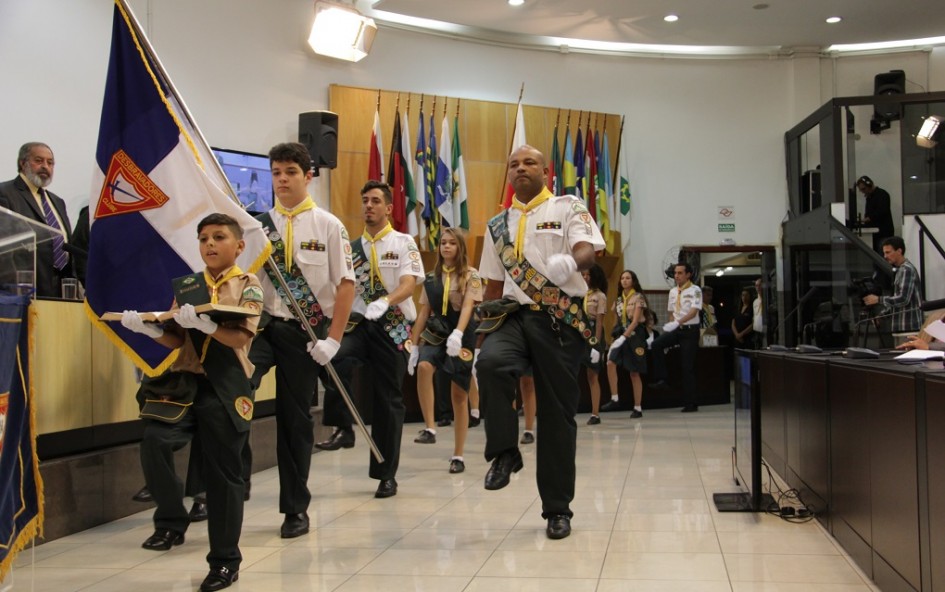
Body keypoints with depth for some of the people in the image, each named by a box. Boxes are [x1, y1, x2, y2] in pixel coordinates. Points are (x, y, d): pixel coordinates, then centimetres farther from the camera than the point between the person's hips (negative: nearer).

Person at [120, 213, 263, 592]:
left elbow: (241, 337, -13)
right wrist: (147, 327, -9)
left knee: (223, 473, 3)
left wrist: (203, 323, -29)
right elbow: (177, 341, 10)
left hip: (226, 388, -3)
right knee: (154, 439, -23)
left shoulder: (247, 286, 0)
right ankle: (172, 521, -1)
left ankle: (225, 560, 17)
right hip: (186, 381, 3)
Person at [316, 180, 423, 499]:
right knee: (335, 358, -32)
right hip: (358, 322, 2)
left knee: (389, 398, 3)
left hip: (392, 327, -2)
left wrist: (385, 302, -33)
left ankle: (386, 474, 14)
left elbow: (409, 284, -12)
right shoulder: (351, 248, 12)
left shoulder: (403, 243, 2)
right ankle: (342, 427, -17)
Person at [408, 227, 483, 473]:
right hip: (435, 334, 3)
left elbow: (468, 307, -16)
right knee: (423, 367, -31)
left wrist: (457, 334, -33)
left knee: (459, 394, 0)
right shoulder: (431, 278, 10)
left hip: (462, 337, -2)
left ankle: (458, 456, 9)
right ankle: (429, 428, -26)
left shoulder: (471, 276, -2)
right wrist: (415, 344, 7)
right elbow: (424, 312, 12)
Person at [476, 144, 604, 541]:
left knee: (557, 411, 1)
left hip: (560, 319, -3)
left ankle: (557, 508, 15)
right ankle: (504, 452, -12)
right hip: (514, 315, 3)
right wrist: (484, 324, 12)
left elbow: (587, 251, -15)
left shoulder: (568, 209, 4)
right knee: (490, 362, -32)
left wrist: (570, 262, -38)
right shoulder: (498, 226, 17)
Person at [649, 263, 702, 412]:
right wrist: (671, 325, 7)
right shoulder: (673, 291, 10)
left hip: (690, 329, -5)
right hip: (676, 329, 5)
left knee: (688, 367, -3)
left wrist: (678, 322, -33)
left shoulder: (695, 290, -9)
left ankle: (691, 403, 4)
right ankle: (661, 379, -11)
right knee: (657, 344, -22)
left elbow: (694, 311, -21)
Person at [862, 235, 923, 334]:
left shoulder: (907, 270, -12)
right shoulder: (899, 269, 17)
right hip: (902, 325, 9)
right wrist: (882, 314, 12)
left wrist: (878, 299, -18)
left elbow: (903, 299, -20)